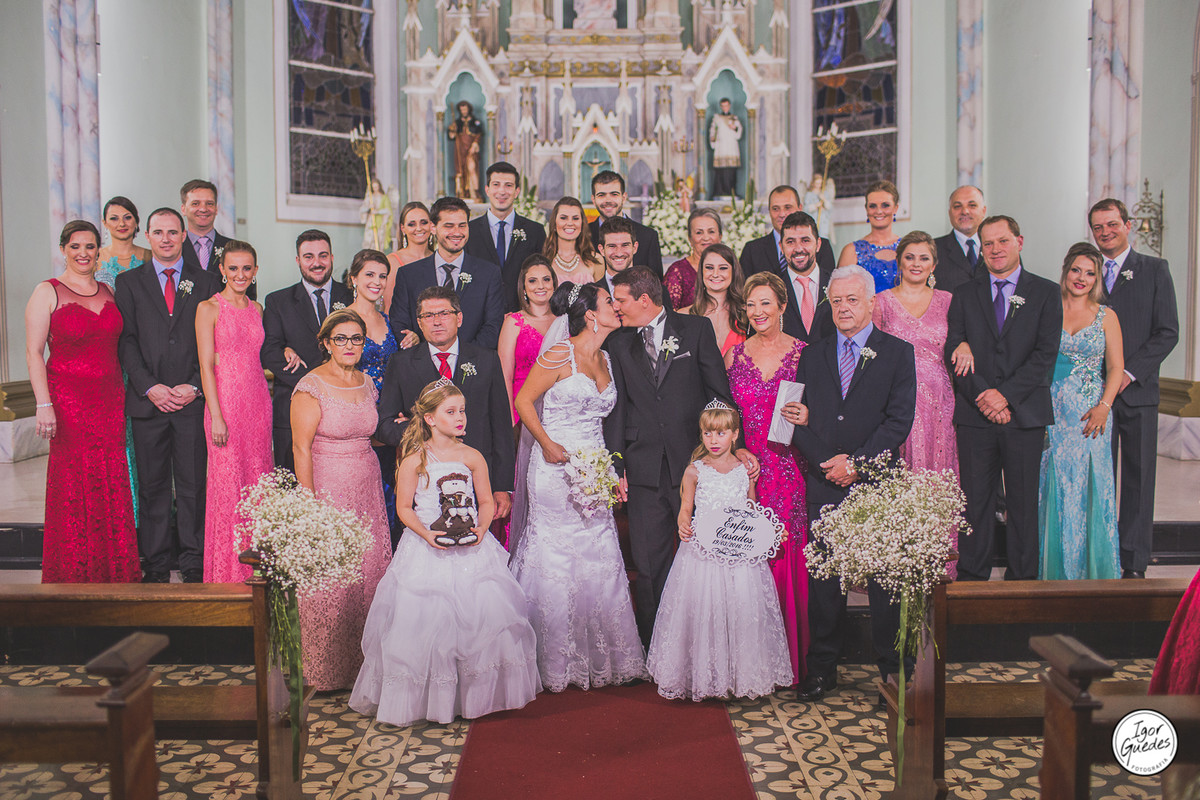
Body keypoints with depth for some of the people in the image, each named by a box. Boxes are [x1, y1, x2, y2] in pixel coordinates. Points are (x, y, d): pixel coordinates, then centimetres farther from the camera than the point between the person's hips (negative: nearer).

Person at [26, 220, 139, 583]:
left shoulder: (108, 291, 12)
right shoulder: (48, 292, -2)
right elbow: (34, 353, -5)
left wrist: (124, 396, 9)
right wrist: (44, 404, -14)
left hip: (110, 399, 4)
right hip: (68, 399, -4)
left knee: (113, 483, 5)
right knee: (74, 485, 1)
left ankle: (115, 569, 15)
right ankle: (76, 572, 12)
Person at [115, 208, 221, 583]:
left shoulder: (206, 282, 9)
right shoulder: (129, 282, 10)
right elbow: (126, 341, 3)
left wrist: (194, 387, -8)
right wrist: (149, 387, -9)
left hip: (193, 399, 0)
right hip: (148, 399, 1)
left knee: (193, 485, 3)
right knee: (152, 485, 6)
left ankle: (194, 564, 13)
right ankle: (156, 565, 16)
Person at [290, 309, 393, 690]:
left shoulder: (367, 384, 9)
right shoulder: (311, 387, -11)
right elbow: (301, 448, -13)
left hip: (367, 487, 6)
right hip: (327, 487, -6)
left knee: (367, 571, 10)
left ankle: (362, 660, 25)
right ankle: (325, 670, 14)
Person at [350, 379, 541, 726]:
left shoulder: (473, 457, 4)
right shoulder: (415, 460, -4)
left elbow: (486, 502, 9)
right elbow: (404, 508, -2)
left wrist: (481, 528, -10)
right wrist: (427, 534, -16)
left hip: (471, 549, 3)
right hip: (427, 550, -2)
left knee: (483, 616, 0)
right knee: (426, 622, -1)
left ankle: (476, 694, 16)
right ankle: (420, 698, 15)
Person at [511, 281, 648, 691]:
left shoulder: (605, 359, 14)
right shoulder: (559, 355, -8)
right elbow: (523, 400, -5)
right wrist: (547, 443, -15)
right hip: (556, 468, -6)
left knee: (600, 560, 5)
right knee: (555, 560, -1)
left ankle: (600, 656, 15)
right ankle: (556, 662, 11)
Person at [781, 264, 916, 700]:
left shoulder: (898, 353, 4)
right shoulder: (812, 355, 12)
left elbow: (899, 420, -5)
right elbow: (800, 418, 8)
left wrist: (856, 462, -13)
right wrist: (826, 462, -7)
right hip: (823, 485, 2)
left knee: (884, 582, 3)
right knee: (823, 580, 6)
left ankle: (892, 672, 16)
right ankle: (821, 669, 18)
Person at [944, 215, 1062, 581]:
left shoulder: (1046, 293, 6)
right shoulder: (964, 295, 11)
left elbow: (1046, 354, -3)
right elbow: (953, 352, 2)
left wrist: (1006, 394, -13)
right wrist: (981, 394, -11)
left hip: (1025, 413, -1)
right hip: (974, 415, 1)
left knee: (1024, 502, 6)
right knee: (975, 501, 4)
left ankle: (1022, 578, 17)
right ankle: (971, 578, 14)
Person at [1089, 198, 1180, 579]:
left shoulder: (1154, 269, 5)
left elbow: (1167, 332, -1)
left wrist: (1130, 372, -11)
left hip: (1137, 390, -1)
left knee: (1138, 478, 3)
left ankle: (1134, 563, 11)